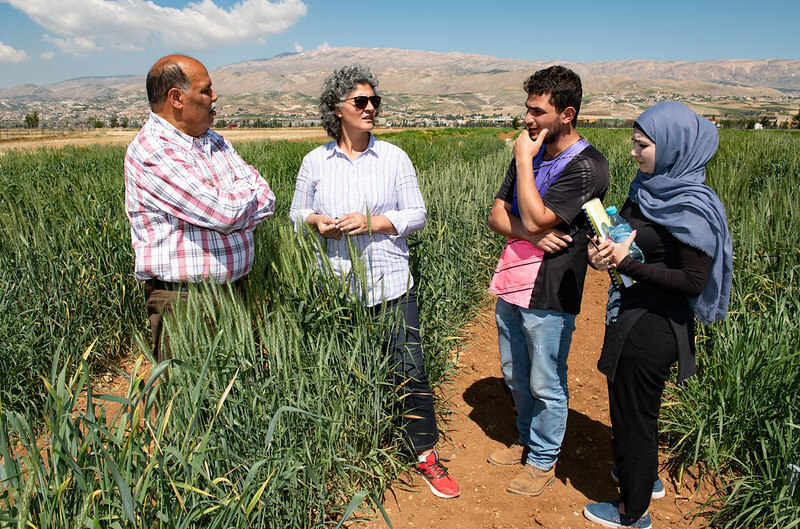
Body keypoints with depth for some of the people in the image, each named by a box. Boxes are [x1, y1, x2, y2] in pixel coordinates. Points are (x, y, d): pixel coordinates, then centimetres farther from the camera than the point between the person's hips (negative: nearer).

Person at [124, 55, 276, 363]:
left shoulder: (213, 141, 13)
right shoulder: (150, 151, -13)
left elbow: (265, 201, 6)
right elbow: (226, 214, -20)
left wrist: (226, 201, -12)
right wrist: (247, 188, 0)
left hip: (234, 291, 7)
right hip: (183, 301, -7)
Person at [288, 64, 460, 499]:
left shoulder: (394, 157, 2)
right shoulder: (315, 161, 5)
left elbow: (417, 214, 2)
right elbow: (297, 214, 13)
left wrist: (372, 222, -14)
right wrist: (317, 222, -10)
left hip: (390, 283, -1)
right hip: (336, 286, 1)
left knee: (410, 369, 0)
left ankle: (426, 457, 18)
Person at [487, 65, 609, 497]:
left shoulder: (587, 166, -15)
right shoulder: (530, 154, 9)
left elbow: (536, 218, -24)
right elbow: (497, 215, 6)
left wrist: (525, 160, -16)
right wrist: (530, 233, -14)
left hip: (549, 296, -7)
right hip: (510, 285, 7)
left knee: (546, 385, 9)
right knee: (515, 375, 21)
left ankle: (544, 461, 30)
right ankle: (527, 441, 43)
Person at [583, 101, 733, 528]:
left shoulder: (693, 209, -20)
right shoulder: (648, 189, 4)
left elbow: (693, 282, -21)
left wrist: (628, 264, -25)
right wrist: (602, 252, -10)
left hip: (653, 328, -8)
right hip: (632, 316, 8)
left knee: (633, 412, 8)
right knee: (629, 405, 25)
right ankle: (644, 475, 50)